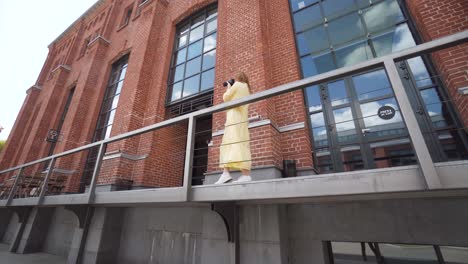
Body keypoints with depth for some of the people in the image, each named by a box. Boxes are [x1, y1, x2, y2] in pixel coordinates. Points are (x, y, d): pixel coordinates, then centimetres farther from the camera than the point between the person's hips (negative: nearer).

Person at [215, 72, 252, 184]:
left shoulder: (237, 85, 7)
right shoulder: (246, 89, 30)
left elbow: (225, 97, 6)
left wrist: (229, 88, 22)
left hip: (235, 117, -9)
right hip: (241, 118, 9)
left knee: (236, 142, -20)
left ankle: (246, 175, -31)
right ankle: (225, 173, -11)